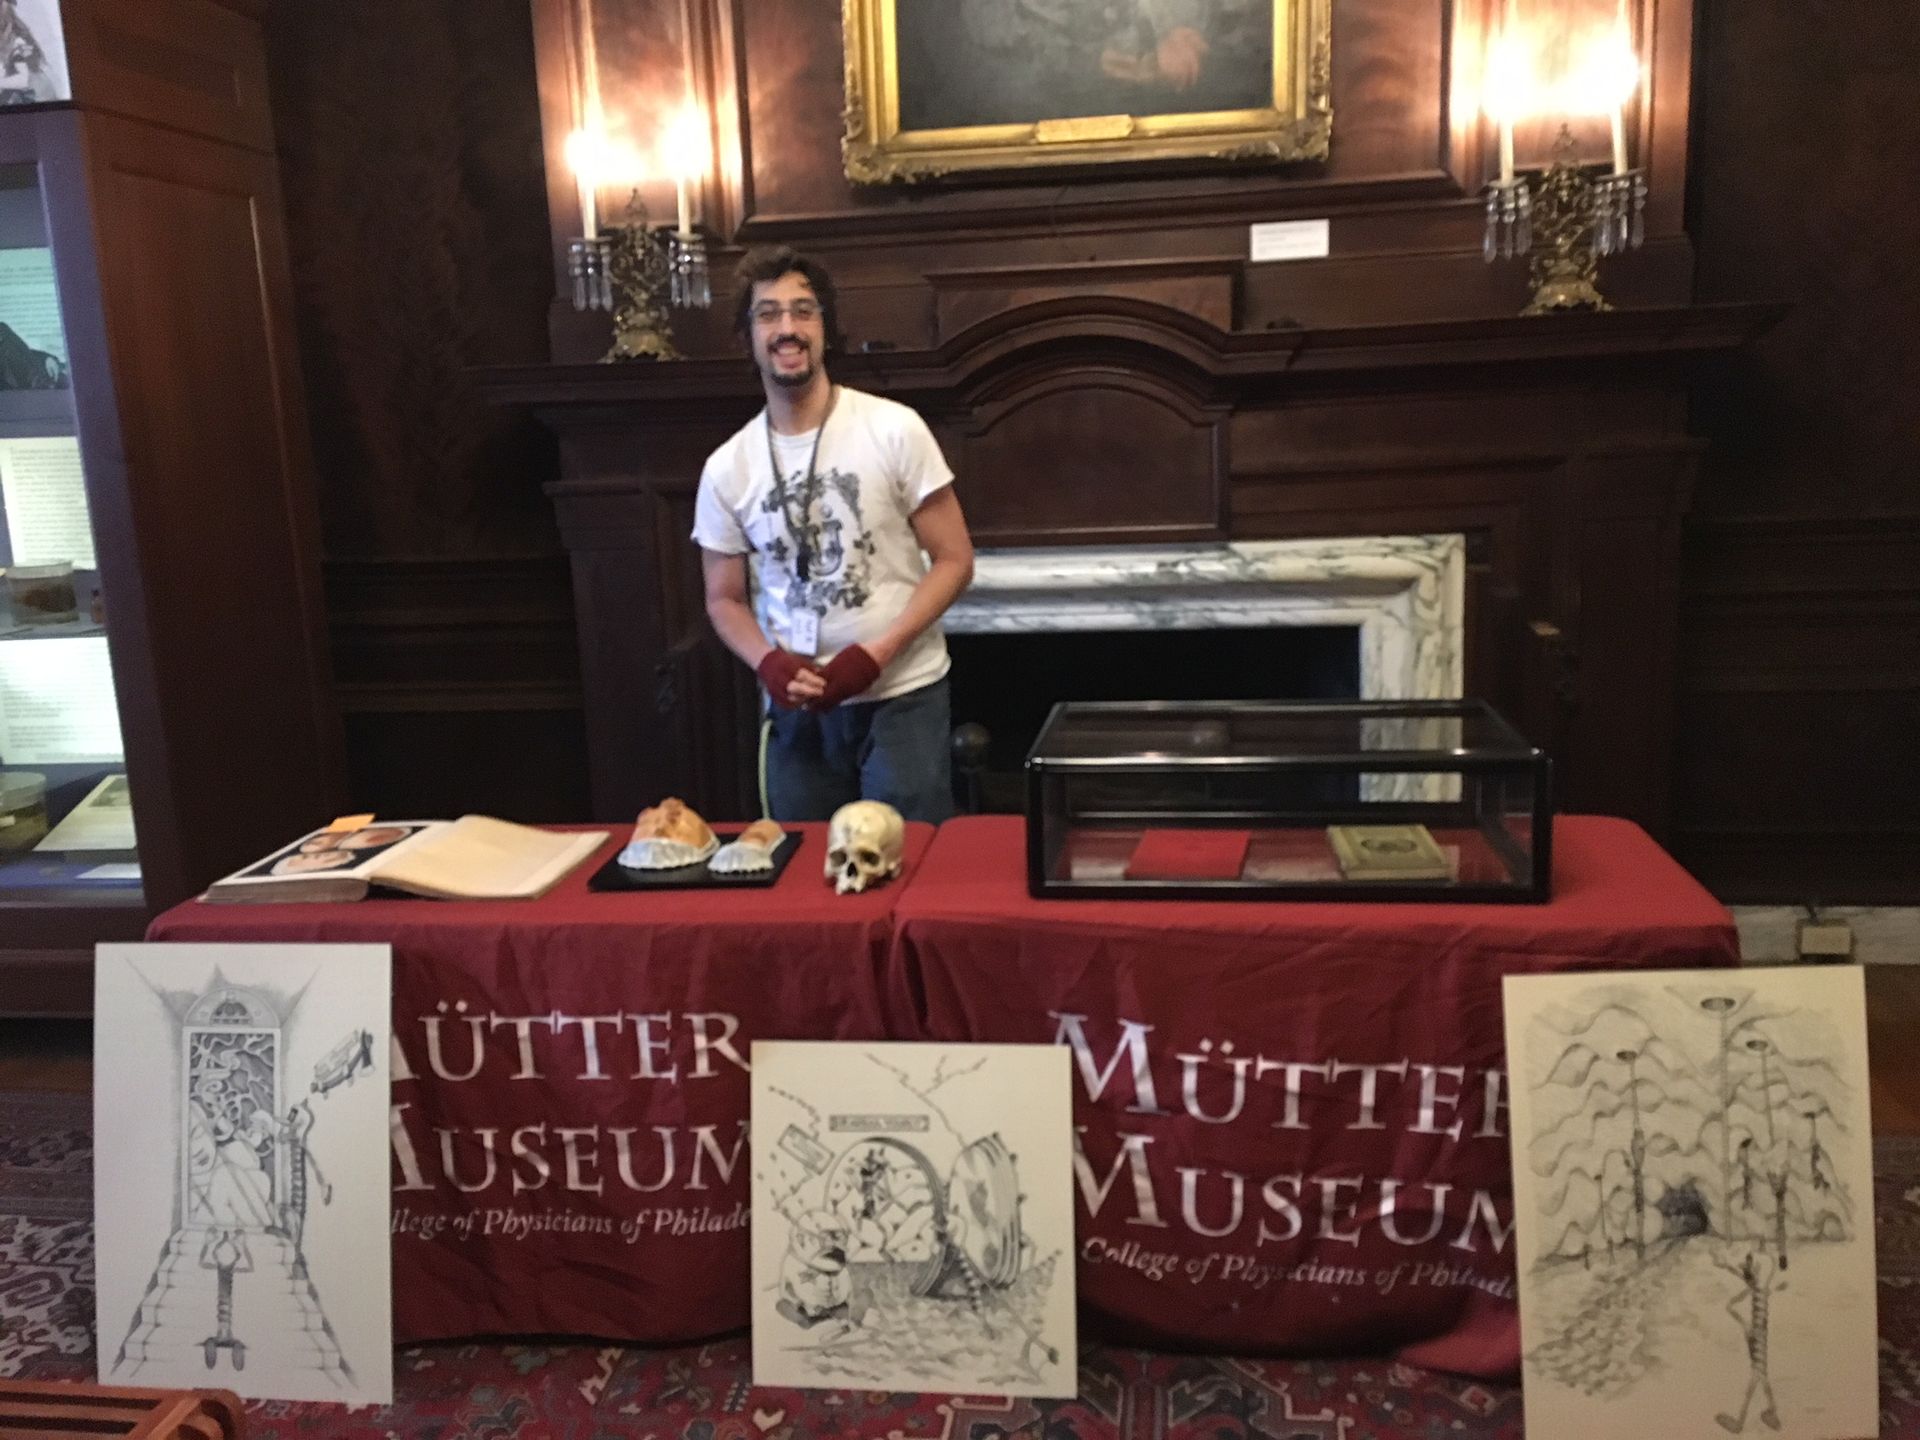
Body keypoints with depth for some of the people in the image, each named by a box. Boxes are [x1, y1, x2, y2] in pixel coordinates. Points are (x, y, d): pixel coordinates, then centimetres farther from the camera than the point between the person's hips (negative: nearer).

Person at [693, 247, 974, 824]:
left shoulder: (893, 430, -7)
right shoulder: (726, 468, 2)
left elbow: (954, 561, -6)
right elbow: (724, 599, 10)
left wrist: (875, 654, -16)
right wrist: (768, 662, -11)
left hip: (902, 696, -3)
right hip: (795, 708, 3)